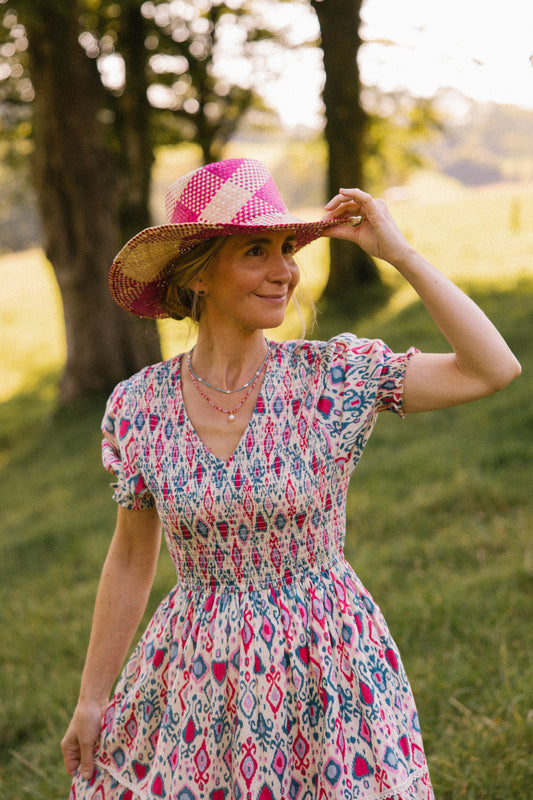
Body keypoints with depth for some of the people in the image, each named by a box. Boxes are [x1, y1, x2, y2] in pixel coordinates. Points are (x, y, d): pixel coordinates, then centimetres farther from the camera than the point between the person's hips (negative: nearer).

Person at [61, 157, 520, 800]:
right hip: (197, 679, 2)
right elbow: (131, 557, 5)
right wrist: (91, 699, 8)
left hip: (329, 673, -1)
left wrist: (399, 254, -17)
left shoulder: (334, 376, -10)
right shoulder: (137, 405, -5)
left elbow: (495, 368, -18)